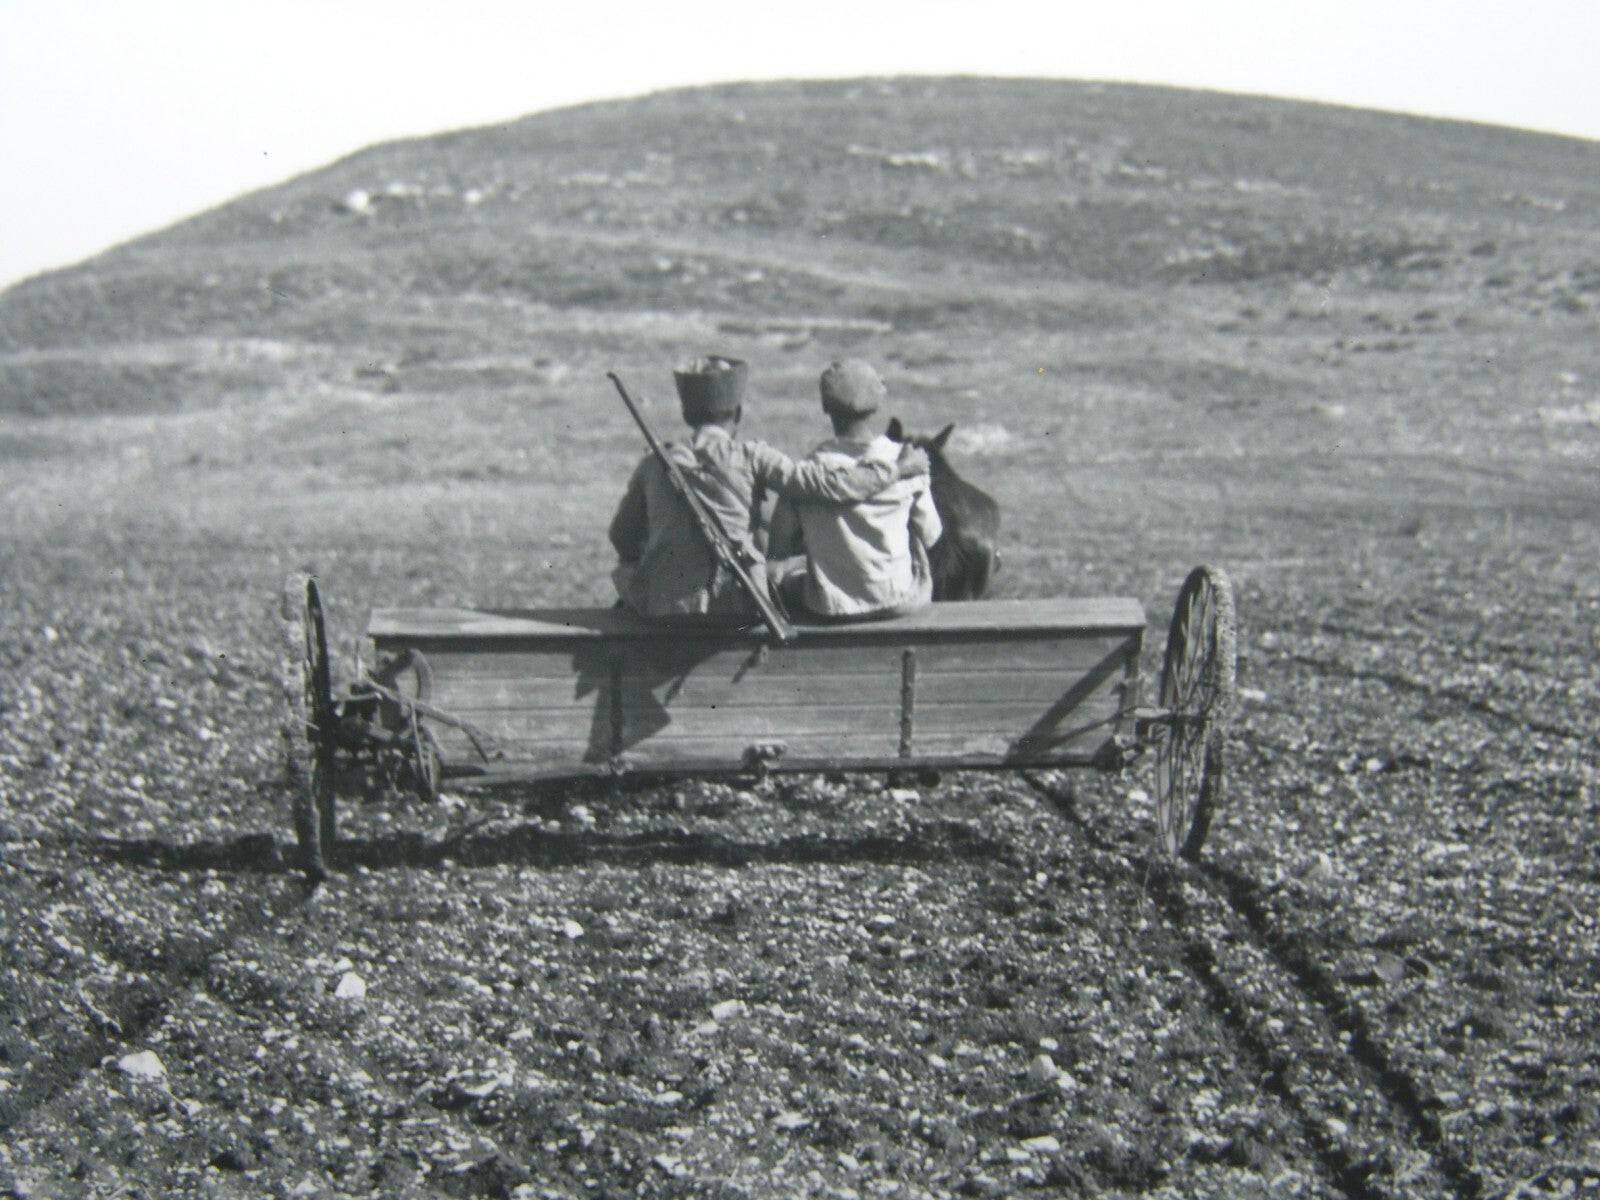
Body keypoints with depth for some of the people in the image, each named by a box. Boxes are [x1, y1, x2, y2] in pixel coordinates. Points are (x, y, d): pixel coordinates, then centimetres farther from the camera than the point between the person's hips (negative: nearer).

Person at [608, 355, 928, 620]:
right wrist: (895, 468, -1)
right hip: (738, 605, -1)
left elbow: (622, 537, 9)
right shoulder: (752, 458, -5)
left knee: (625, 572, 32)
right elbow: (826, 484, -11)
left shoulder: (654, 465, 1)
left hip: (665, 606, 1)